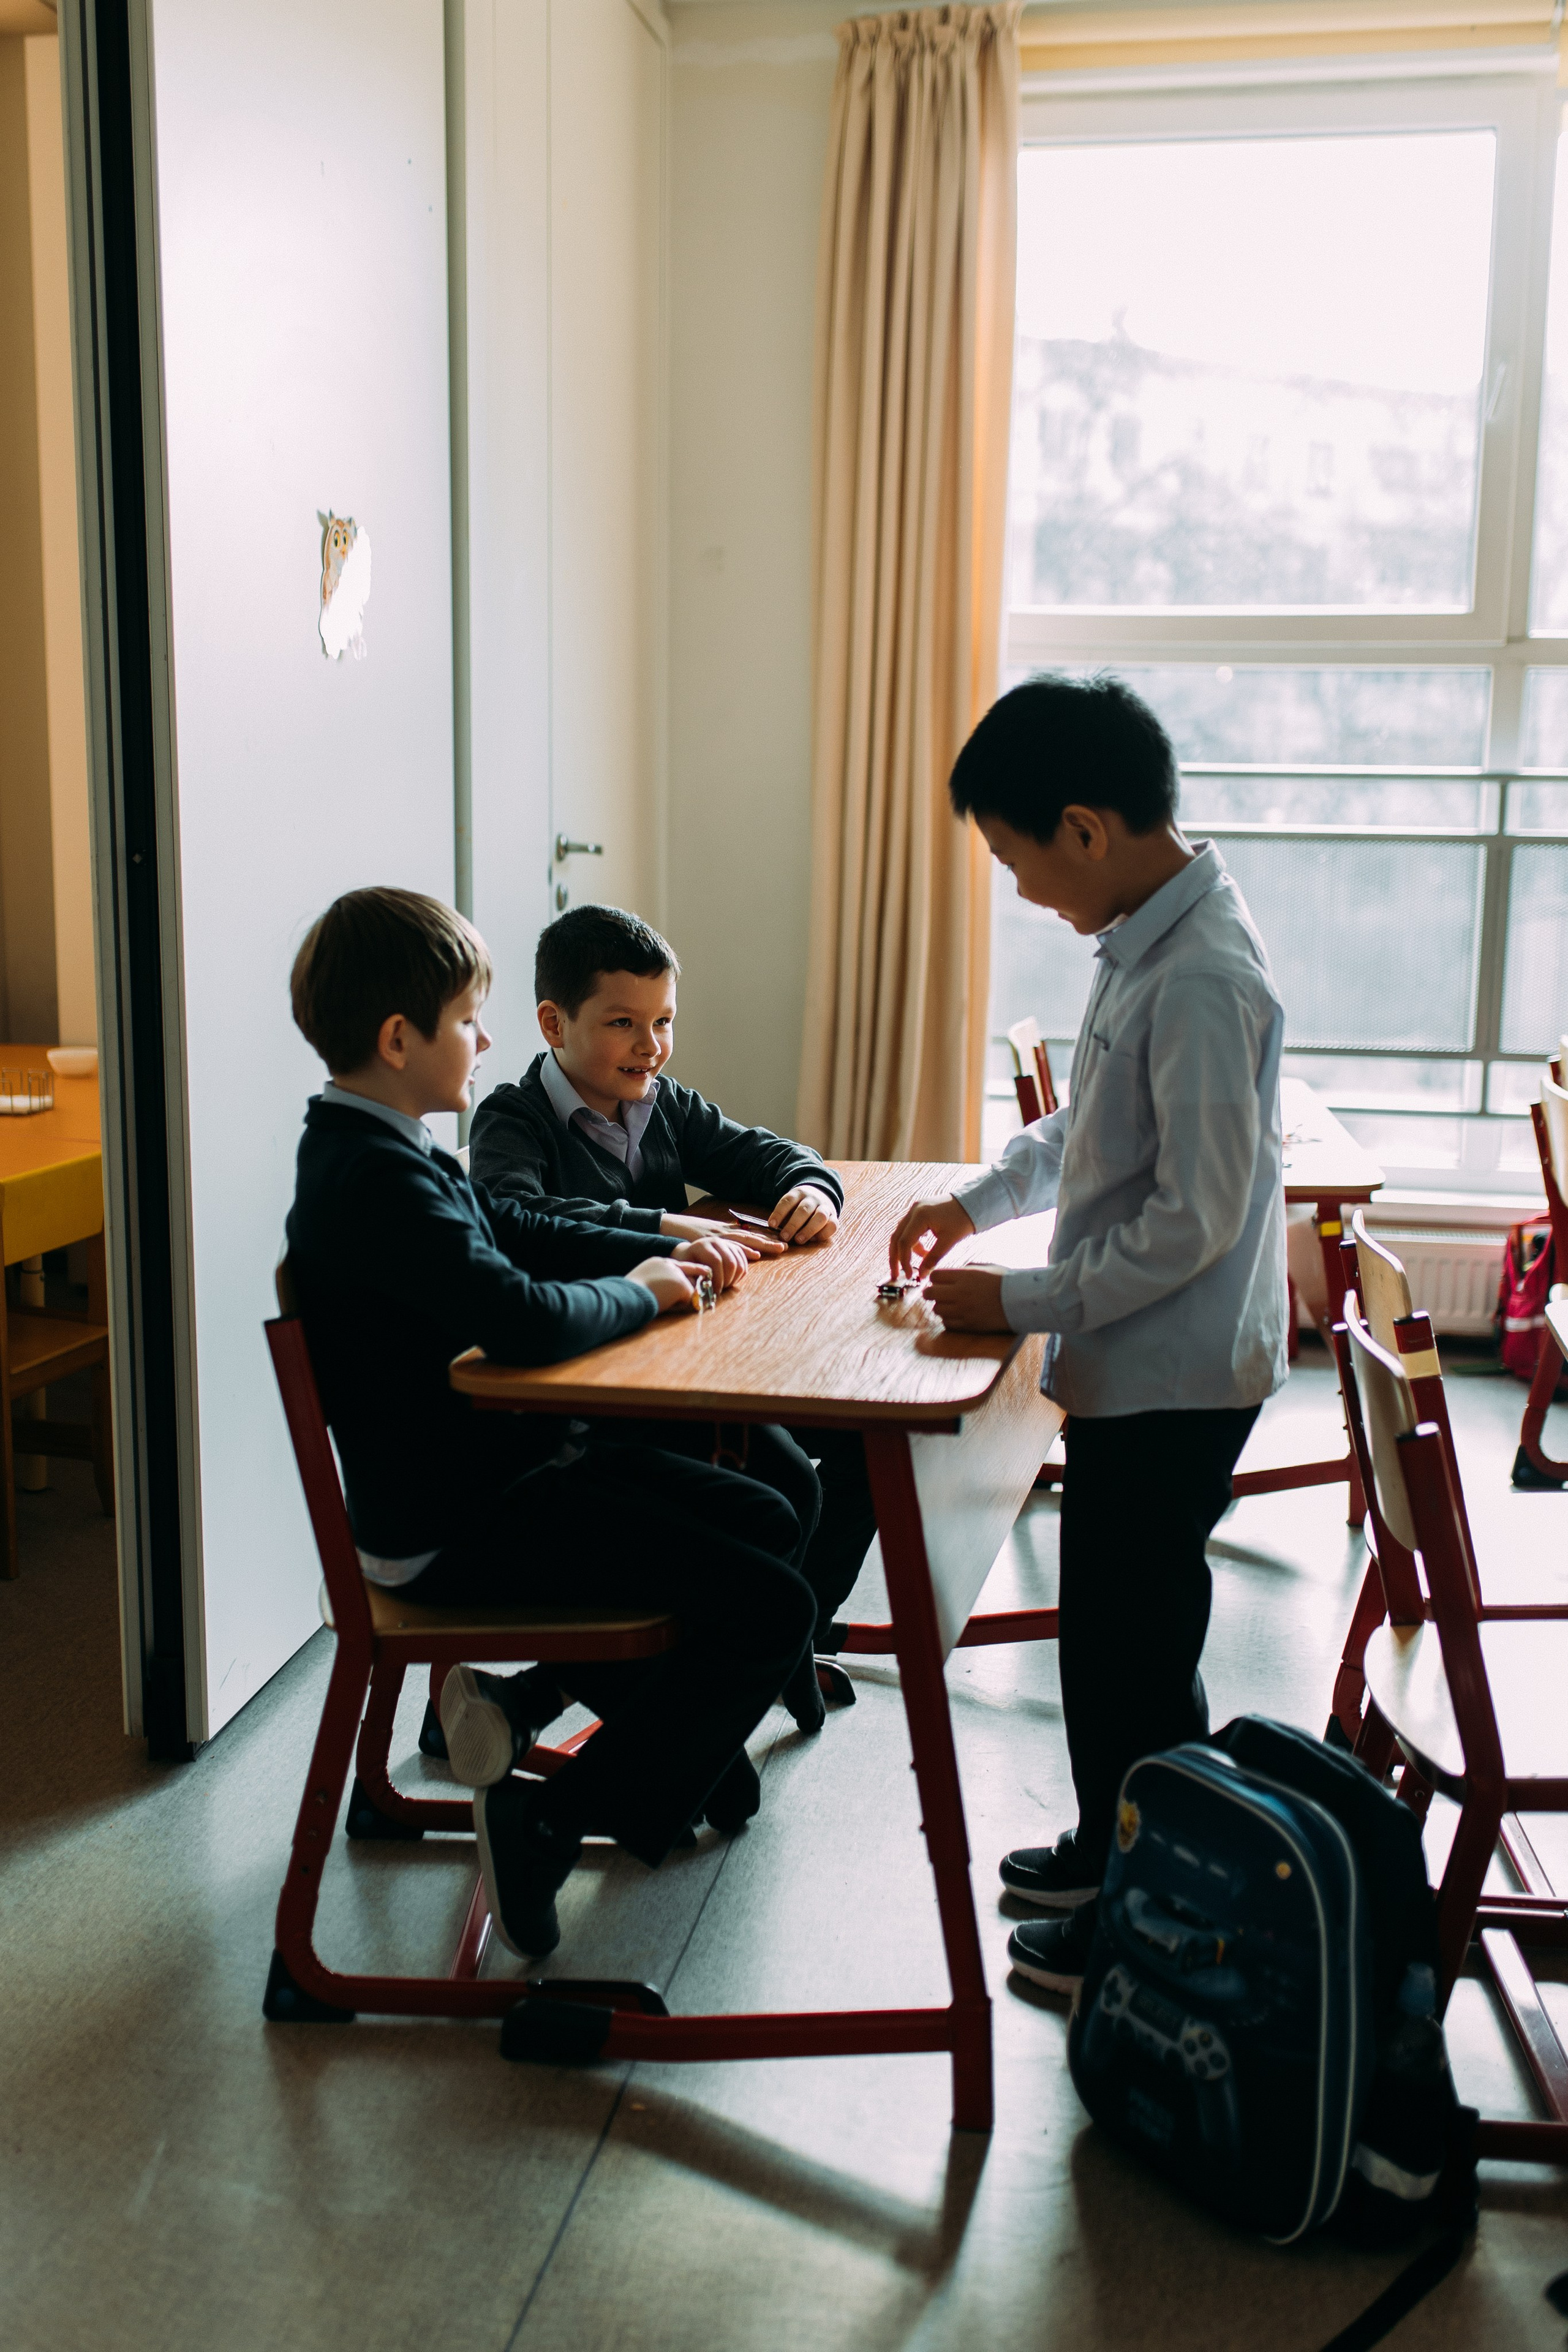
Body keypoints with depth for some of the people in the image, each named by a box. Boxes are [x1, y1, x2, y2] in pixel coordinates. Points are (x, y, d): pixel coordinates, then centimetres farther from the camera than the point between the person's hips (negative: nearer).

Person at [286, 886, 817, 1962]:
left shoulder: (385, 1150, 10)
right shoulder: (375, 1180, -24)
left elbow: (523, 1232, 20)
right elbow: (526, 1318, -33)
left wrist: (666, 1253, 7)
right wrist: (640, 1291, -13)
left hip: (506, 1462, 11)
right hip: (456, 1528, -11)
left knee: (769, 1524, 15)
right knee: (769, 1609, -13)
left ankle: (527, 1695, 19)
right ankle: (549, 1827, -1)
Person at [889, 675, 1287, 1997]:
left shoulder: (1203, 981, -25)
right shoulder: (1147, 939, 6)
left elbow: (1194, 1221, -25)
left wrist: (1018, 1303, -19)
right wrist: (972, 1202, 10)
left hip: (1176, 1377, -9)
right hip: (1131, 1363, 9)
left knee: (1139, 1642, 6)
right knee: (1105, 1624, 22)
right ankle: (1108, 1847, 41)